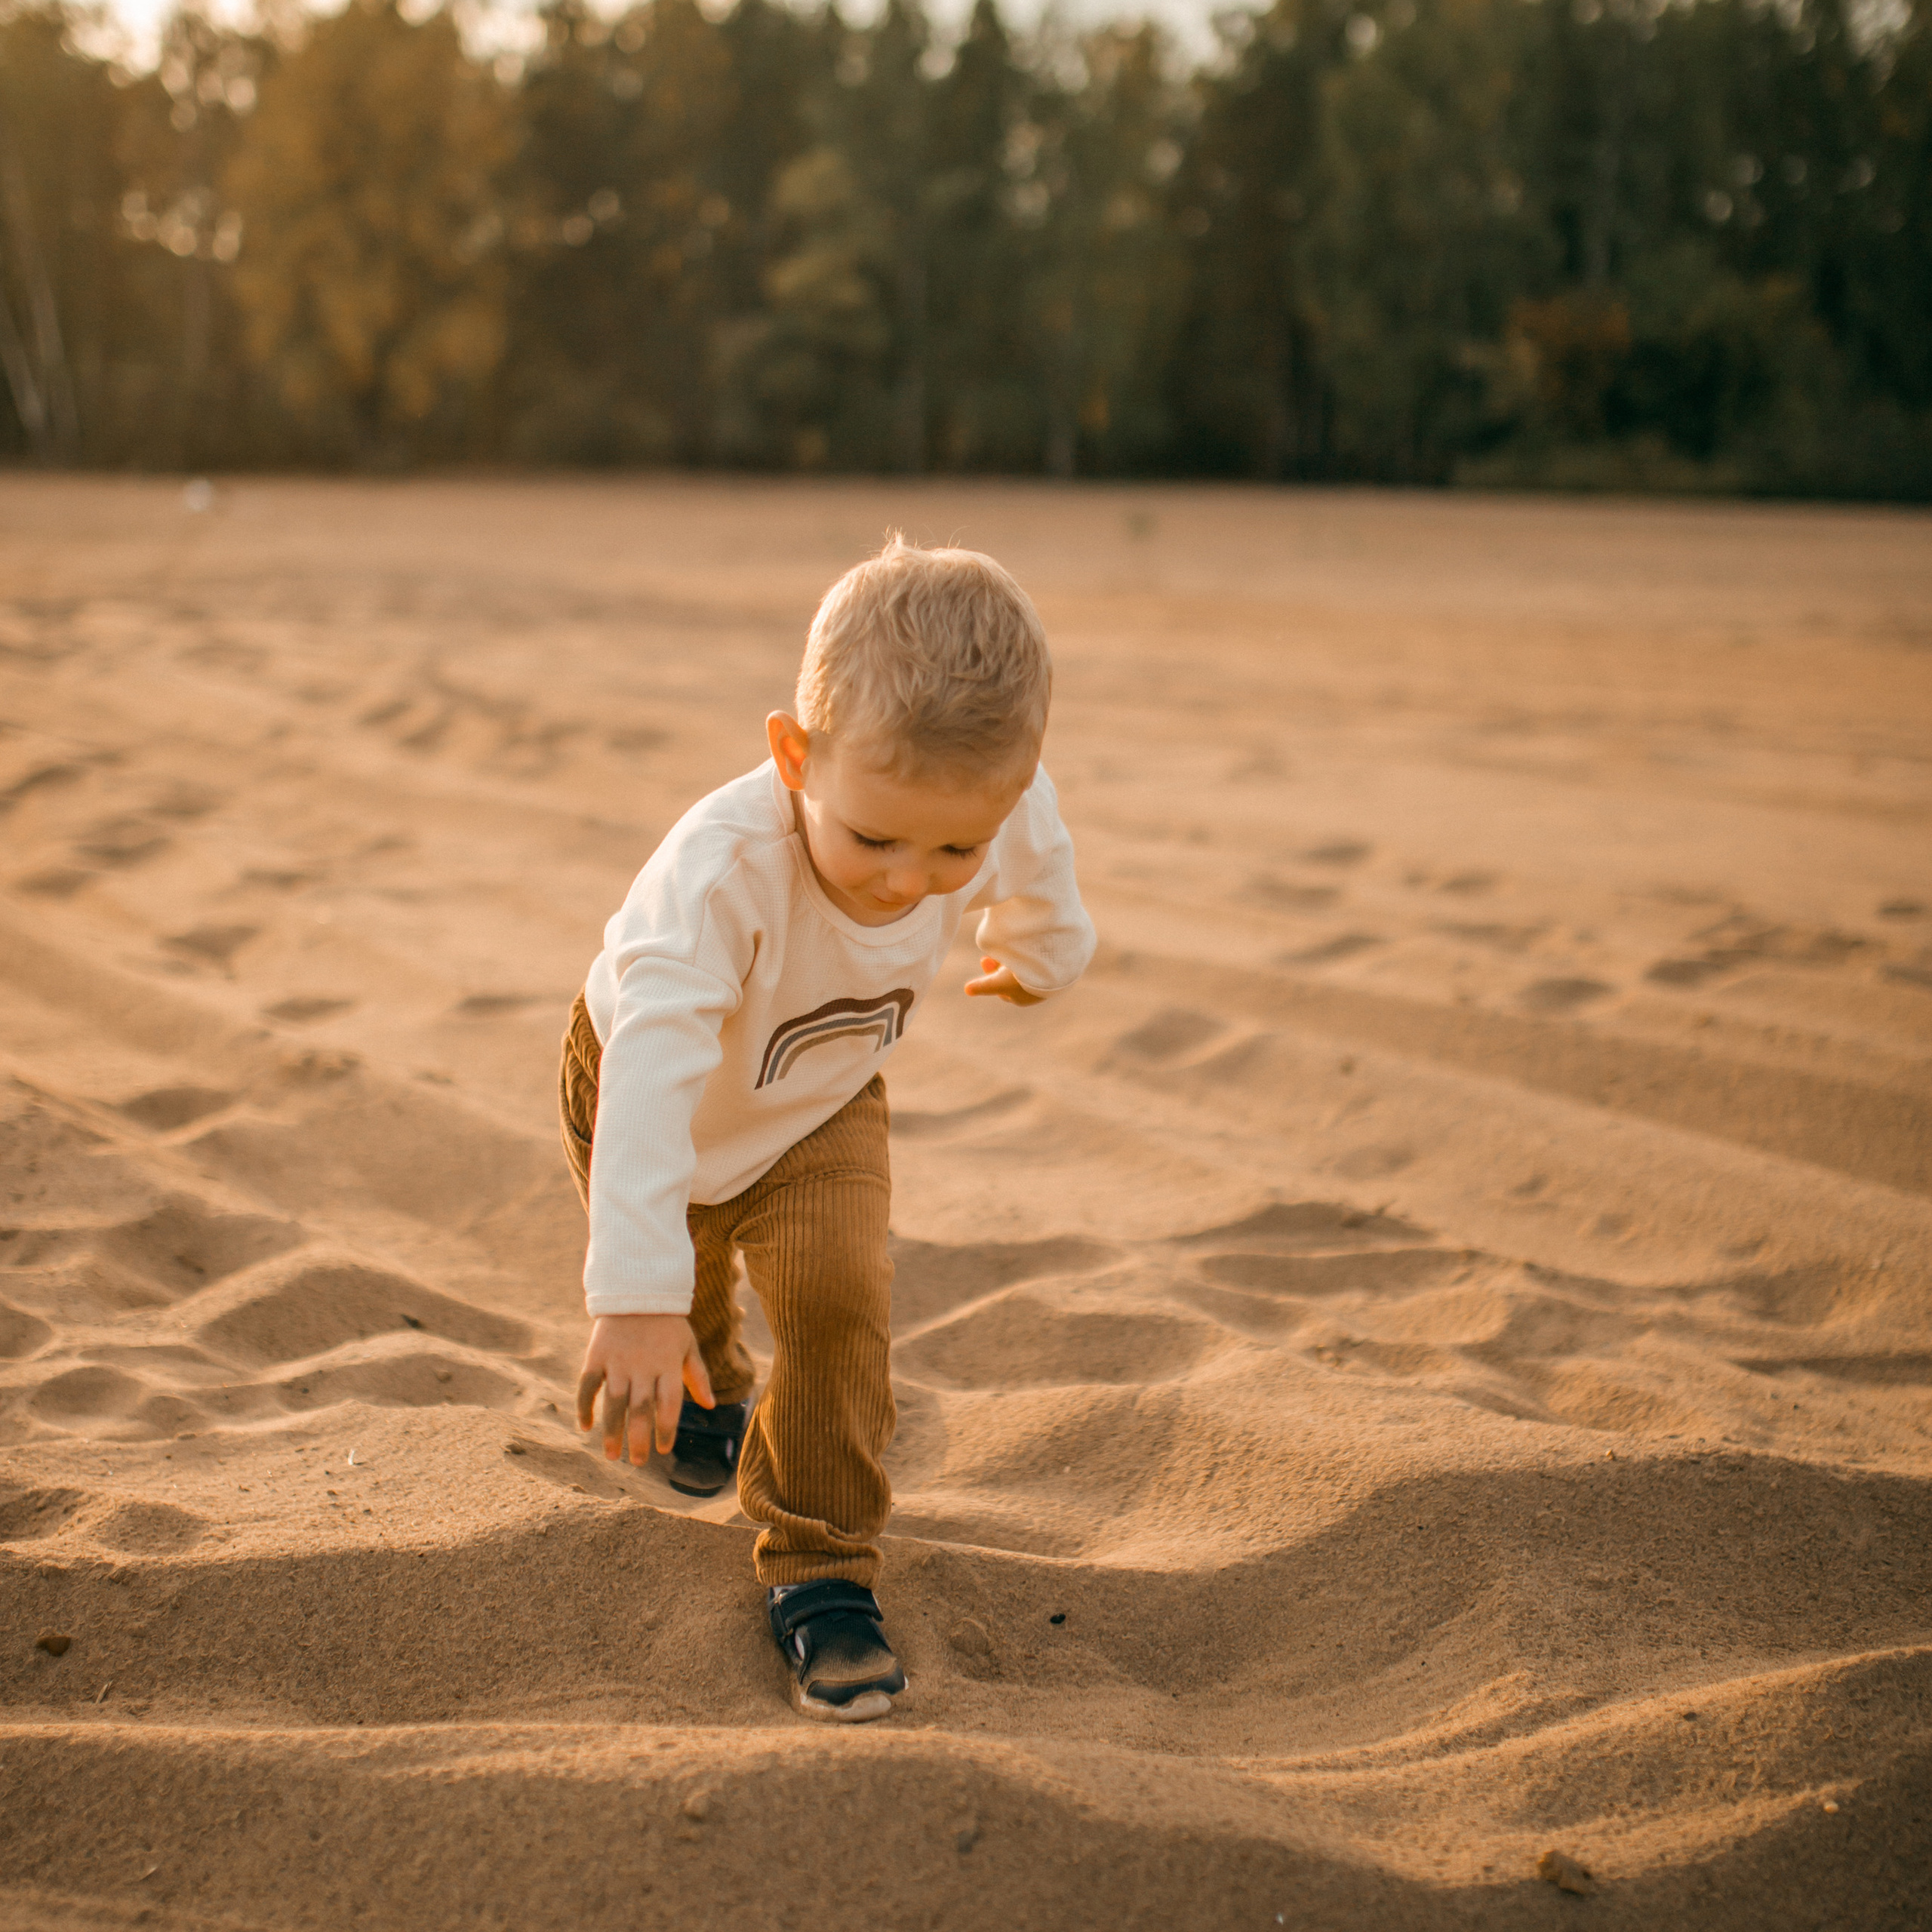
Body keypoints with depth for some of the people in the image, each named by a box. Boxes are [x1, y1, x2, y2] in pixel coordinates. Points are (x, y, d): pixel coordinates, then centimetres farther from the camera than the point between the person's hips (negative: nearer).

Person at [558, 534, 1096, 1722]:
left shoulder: (999, 811, -31)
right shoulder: (722, 866, -47)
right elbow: (651, 1075, -52)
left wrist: (1044, 952, 18)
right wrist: (638, 1299, -57)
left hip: (823, 1098, 2)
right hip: (672, 1095, -2)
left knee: (840, 1296, -18)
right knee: (677, 1303, 20)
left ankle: (821, 1565, 1)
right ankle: (708, 1390, 57)